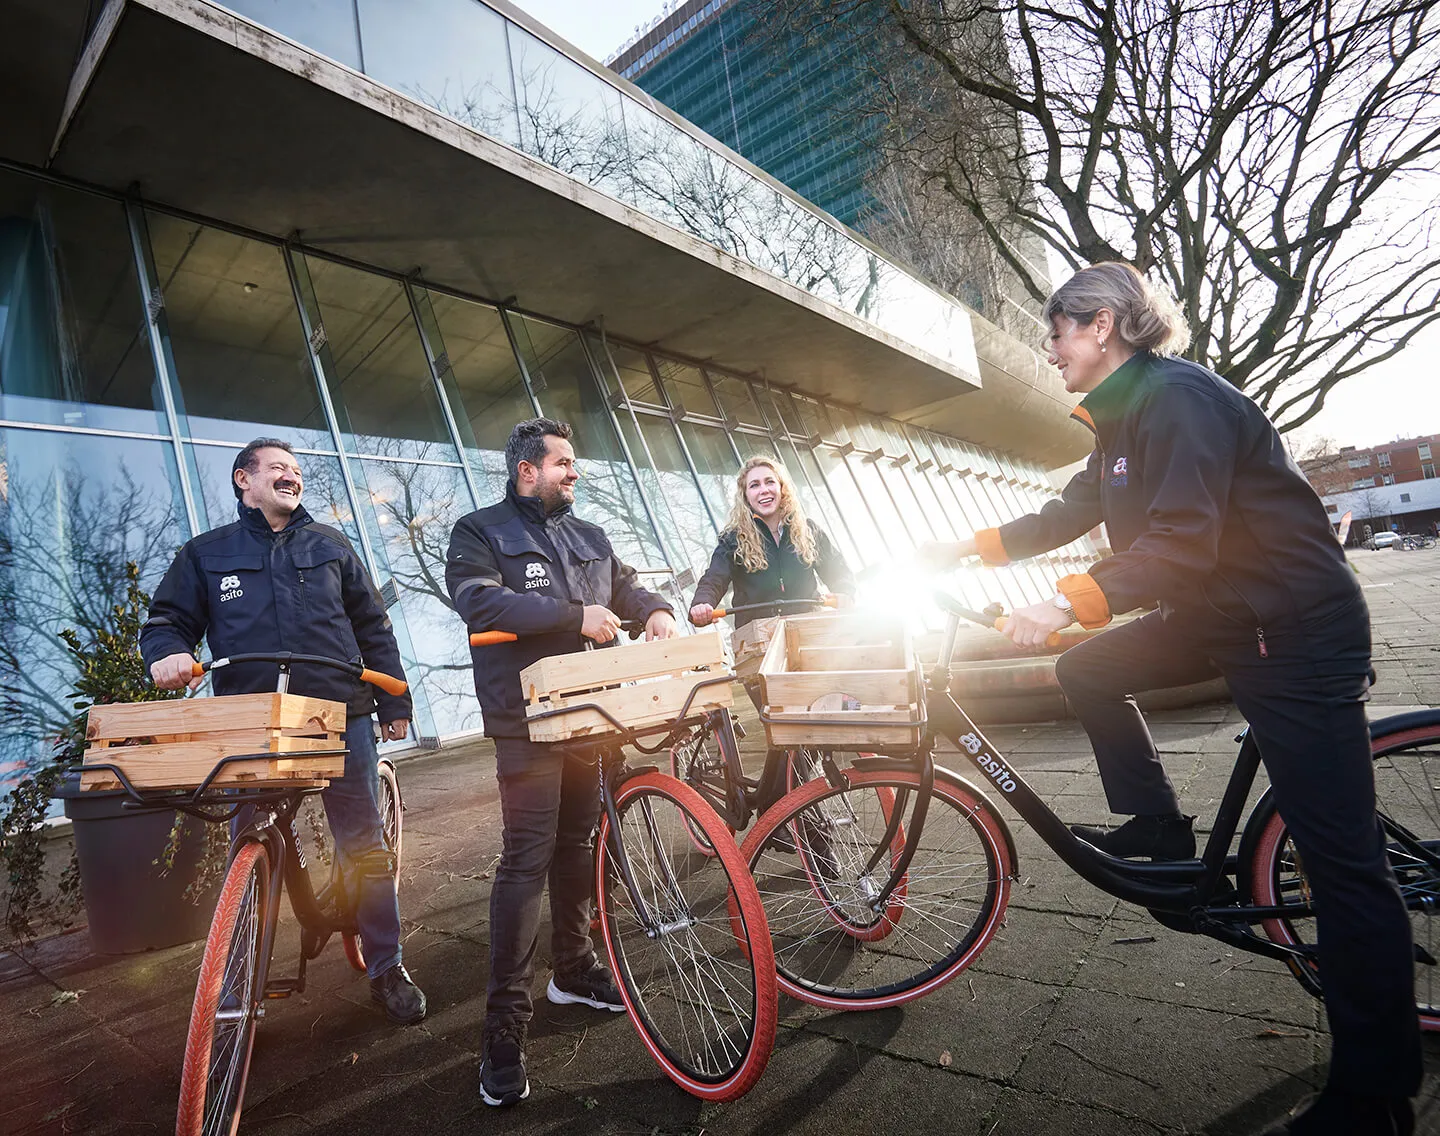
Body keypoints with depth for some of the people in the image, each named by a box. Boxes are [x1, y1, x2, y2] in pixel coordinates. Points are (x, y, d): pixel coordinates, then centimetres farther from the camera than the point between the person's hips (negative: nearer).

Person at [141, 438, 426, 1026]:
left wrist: (394, 702, 9)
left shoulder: (329, 544, 13)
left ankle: (386, 966, 19)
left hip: (340, 717, 0)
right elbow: (167, 618, 14)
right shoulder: (207, 553, 12)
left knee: (366, 848, 4)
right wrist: (167, 652, -12)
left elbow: (372, 627, 13)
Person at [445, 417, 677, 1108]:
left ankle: (572, 970, 33)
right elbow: (478, 600, -17)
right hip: (529, 717, -6)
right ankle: (505, 1023, 3)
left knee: (577, 843, 15)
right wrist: (574, 616, -21)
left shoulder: (590, 538, 19)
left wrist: (655, 609, -4)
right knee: (528, 857, -8)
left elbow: (623, 585, 21)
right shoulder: (480, 532, -1)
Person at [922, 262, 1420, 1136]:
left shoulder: (1178, 397, -20)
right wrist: (969, 548, 11)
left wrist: (1070, 603, -31)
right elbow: (1068, 517, 15)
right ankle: (1160, 832, 20)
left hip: (1298, 631, -10)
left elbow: (1180, 542, -27)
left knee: (1341, 859, -5)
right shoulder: (1125, 418, 11)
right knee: (1087, 671, 9)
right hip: (1223, 615, 10)